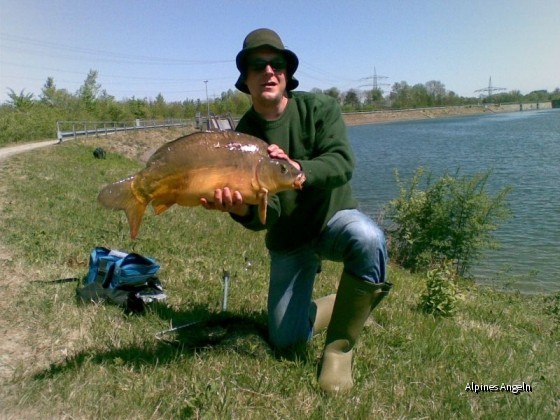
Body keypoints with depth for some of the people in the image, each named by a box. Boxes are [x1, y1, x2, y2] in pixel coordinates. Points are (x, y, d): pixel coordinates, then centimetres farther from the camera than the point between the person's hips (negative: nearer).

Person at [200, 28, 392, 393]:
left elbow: (342, 164, -26)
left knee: (369, 240, -39)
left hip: (334, 217, -1)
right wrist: (242, 209, -43)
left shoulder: (319, 108, -12)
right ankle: (341, 307, 31)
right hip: (287, 240, 2)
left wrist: (298, 168, -46)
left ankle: (340, 346, -18)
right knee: (287, 341, 1)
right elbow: (264, 215, -19)